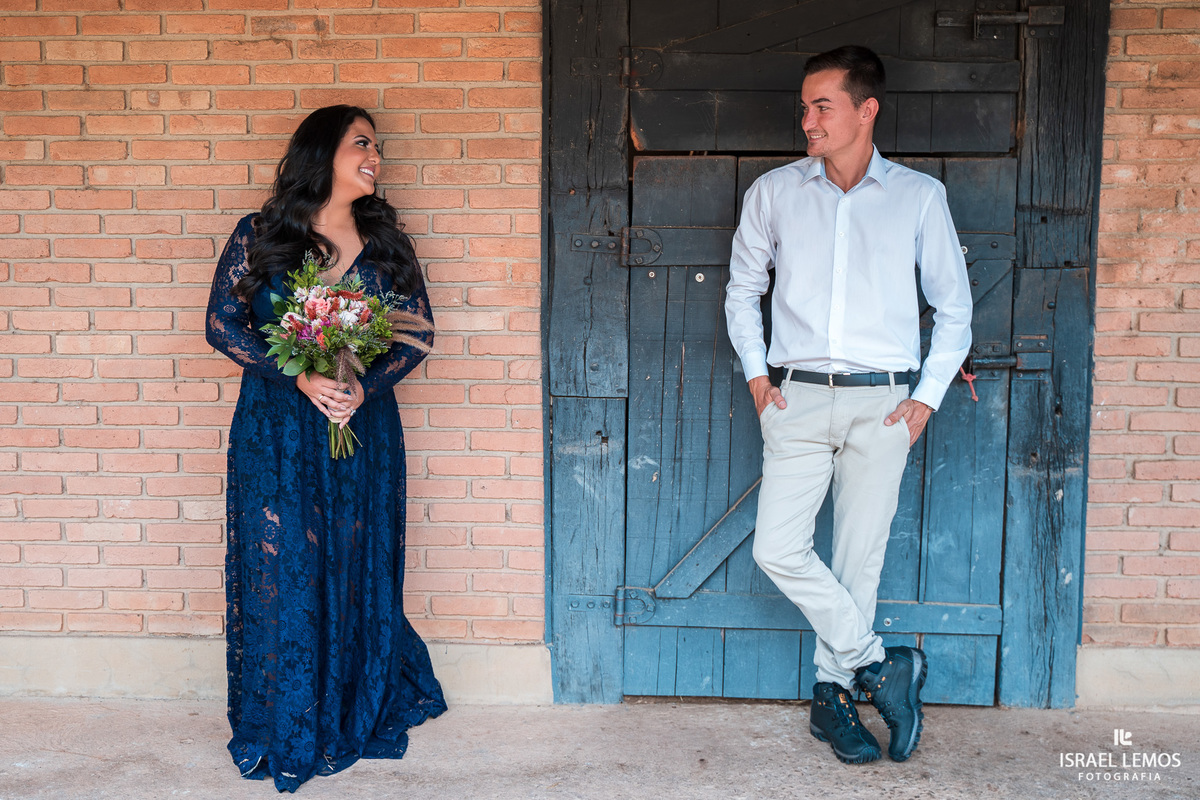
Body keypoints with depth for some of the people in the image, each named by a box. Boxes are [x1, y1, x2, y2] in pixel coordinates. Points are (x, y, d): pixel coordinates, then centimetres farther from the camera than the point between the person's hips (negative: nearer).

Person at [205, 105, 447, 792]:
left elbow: (418, 331, 4)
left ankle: (362, 715, 26)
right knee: (282, 574, 1)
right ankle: (284, 733, 18)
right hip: (277, 432, -2)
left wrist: (365, 386, -13)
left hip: (366, 427, 2)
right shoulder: (260, 235, 0)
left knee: (359, 570, 8)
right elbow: (223, 324, -2)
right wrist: (300, 377, -15)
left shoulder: (386, 241, 6)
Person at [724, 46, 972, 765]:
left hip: (881, 404, -1)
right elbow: (743, 288, 17)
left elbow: (955, 306, 10)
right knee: (778, 549, -8)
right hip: (798, 399, 1)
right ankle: (884, 666, 9)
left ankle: (834, 694, 21)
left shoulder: (919, 197, 3)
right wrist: (756, 373, 7)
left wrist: (928, 396, 2)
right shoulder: (775, 193, 6)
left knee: (859, 557, 4)